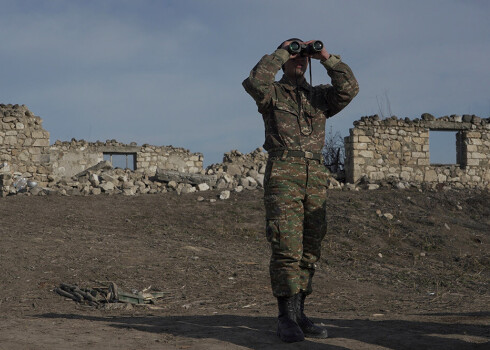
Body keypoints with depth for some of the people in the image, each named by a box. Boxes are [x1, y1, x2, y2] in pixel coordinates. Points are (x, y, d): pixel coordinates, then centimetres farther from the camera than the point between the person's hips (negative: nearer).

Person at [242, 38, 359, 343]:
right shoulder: (272, 93, 11)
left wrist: (327, 58, 3)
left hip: (316, 177, 5)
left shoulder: (320, 96, 21)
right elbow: (255, 81, -13)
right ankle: (287, 318, -9)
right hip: (283, 173, -5)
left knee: (310, 249, 4)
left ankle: (298, 314, 11)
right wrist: (280, 54, -2)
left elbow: (349, 88, 4)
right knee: (287, 246, -12)